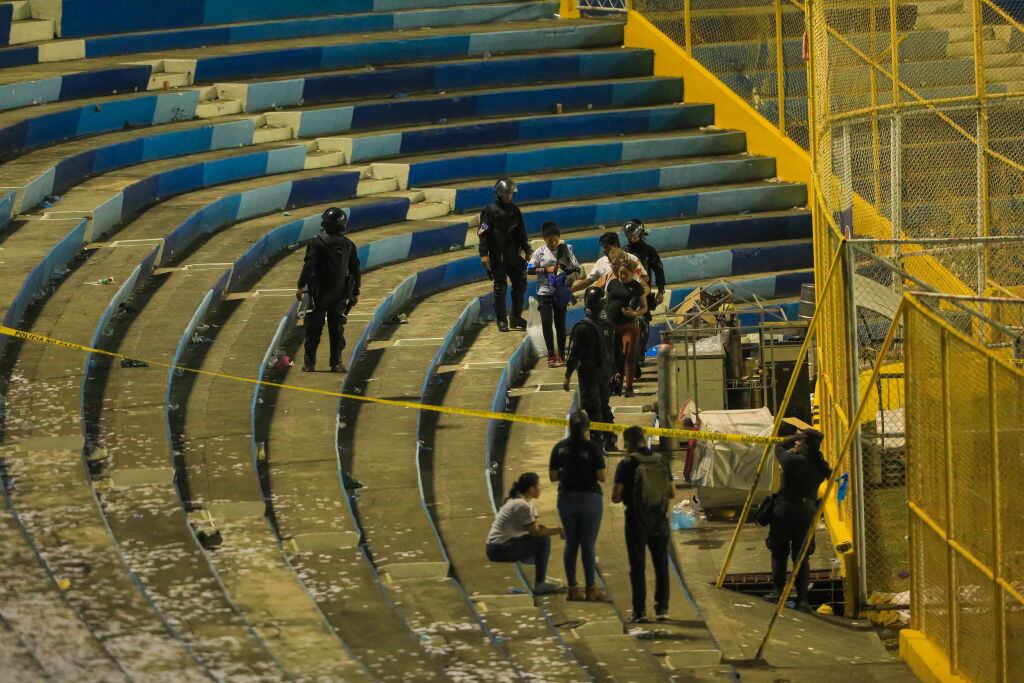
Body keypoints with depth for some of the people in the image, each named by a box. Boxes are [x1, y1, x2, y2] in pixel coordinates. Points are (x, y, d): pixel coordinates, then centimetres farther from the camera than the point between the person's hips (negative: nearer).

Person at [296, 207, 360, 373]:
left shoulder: (317, 242, -9)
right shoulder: (348, 244, 5)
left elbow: (308, 266, -15)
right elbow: (355, 270, 10)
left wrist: (300, 286, -13)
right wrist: (355, 293, 17)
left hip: (319, 293, -3)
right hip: (340, 294, 3)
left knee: (313, 328, 3)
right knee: (337, 328, 8)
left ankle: (309, 362, 3)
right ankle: (336, 363, 4)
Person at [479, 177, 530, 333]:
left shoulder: (515, 210, 14)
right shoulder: (490, 211, -4)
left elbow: (521, 233, 21)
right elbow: (483, 234, -7)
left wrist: (526, 250, 18)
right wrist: (484, 254, -14)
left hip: (514, 256, 5)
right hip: (498, 257, -5)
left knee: (520, 285, 4)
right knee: (500, 288, -2)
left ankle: (516, 318, 14)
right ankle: (502, 320, 2)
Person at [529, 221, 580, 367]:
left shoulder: (566, 250, 0)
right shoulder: (540, 252, -1)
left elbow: (576, 269, 3)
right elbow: (530, 269, -1)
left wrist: (570, 278, -17)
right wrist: (546, 270, -13)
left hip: (561, 293, 0)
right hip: (544, 293, 0)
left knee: (560, 323, 6)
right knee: (546, 322, -3)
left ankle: (561, 355, 15)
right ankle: (551, 355, 5)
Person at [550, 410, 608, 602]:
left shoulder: (560, 448, -1)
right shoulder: (592, 448, -12)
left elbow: (553, 476, 1)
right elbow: (601, 477, -13)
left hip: (566, 498, 3)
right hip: (589, 498, -3)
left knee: (571, 544, 11)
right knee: (588, 545, 2)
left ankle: (573, 588, 13)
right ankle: (591, 588, 6)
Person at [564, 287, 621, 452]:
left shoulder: (583, 328, -17)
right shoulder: (610, 326, 2)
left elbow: (574, 354, -15)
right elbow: (616, 353, 11)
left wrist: (567, 378, -9)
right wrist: (613, 370, 22)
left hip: (588, 374, -6)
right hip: (605, 373, 6)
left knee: (592, 408, -3)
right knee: (604, 405, 18)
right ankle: (610, 440, 21)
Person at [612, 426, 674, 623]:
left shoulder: (626, 464, -10)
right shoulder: (661, 462, 3)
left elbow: (615, 497, -11)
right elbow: (672, 493, 9)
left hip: (637, 520, -3)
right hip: (660, 519, 4)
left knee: (638, 566, 3)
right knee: (661, 564, 12)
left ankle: (640, 610, 1)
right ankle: (662, 608, 13)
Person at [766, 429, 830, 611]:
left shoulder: (792, 460, -12)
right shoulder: (819, 466, -2)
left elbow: (779, 447, 7)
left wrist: (794, 438, 19)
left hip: (785, 510, -3)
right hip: (807, 512, 3)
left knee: (779, 552, 10)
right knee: (802, 556, 7)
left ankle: (777, 591, 5)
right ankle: (802, 599, 1)